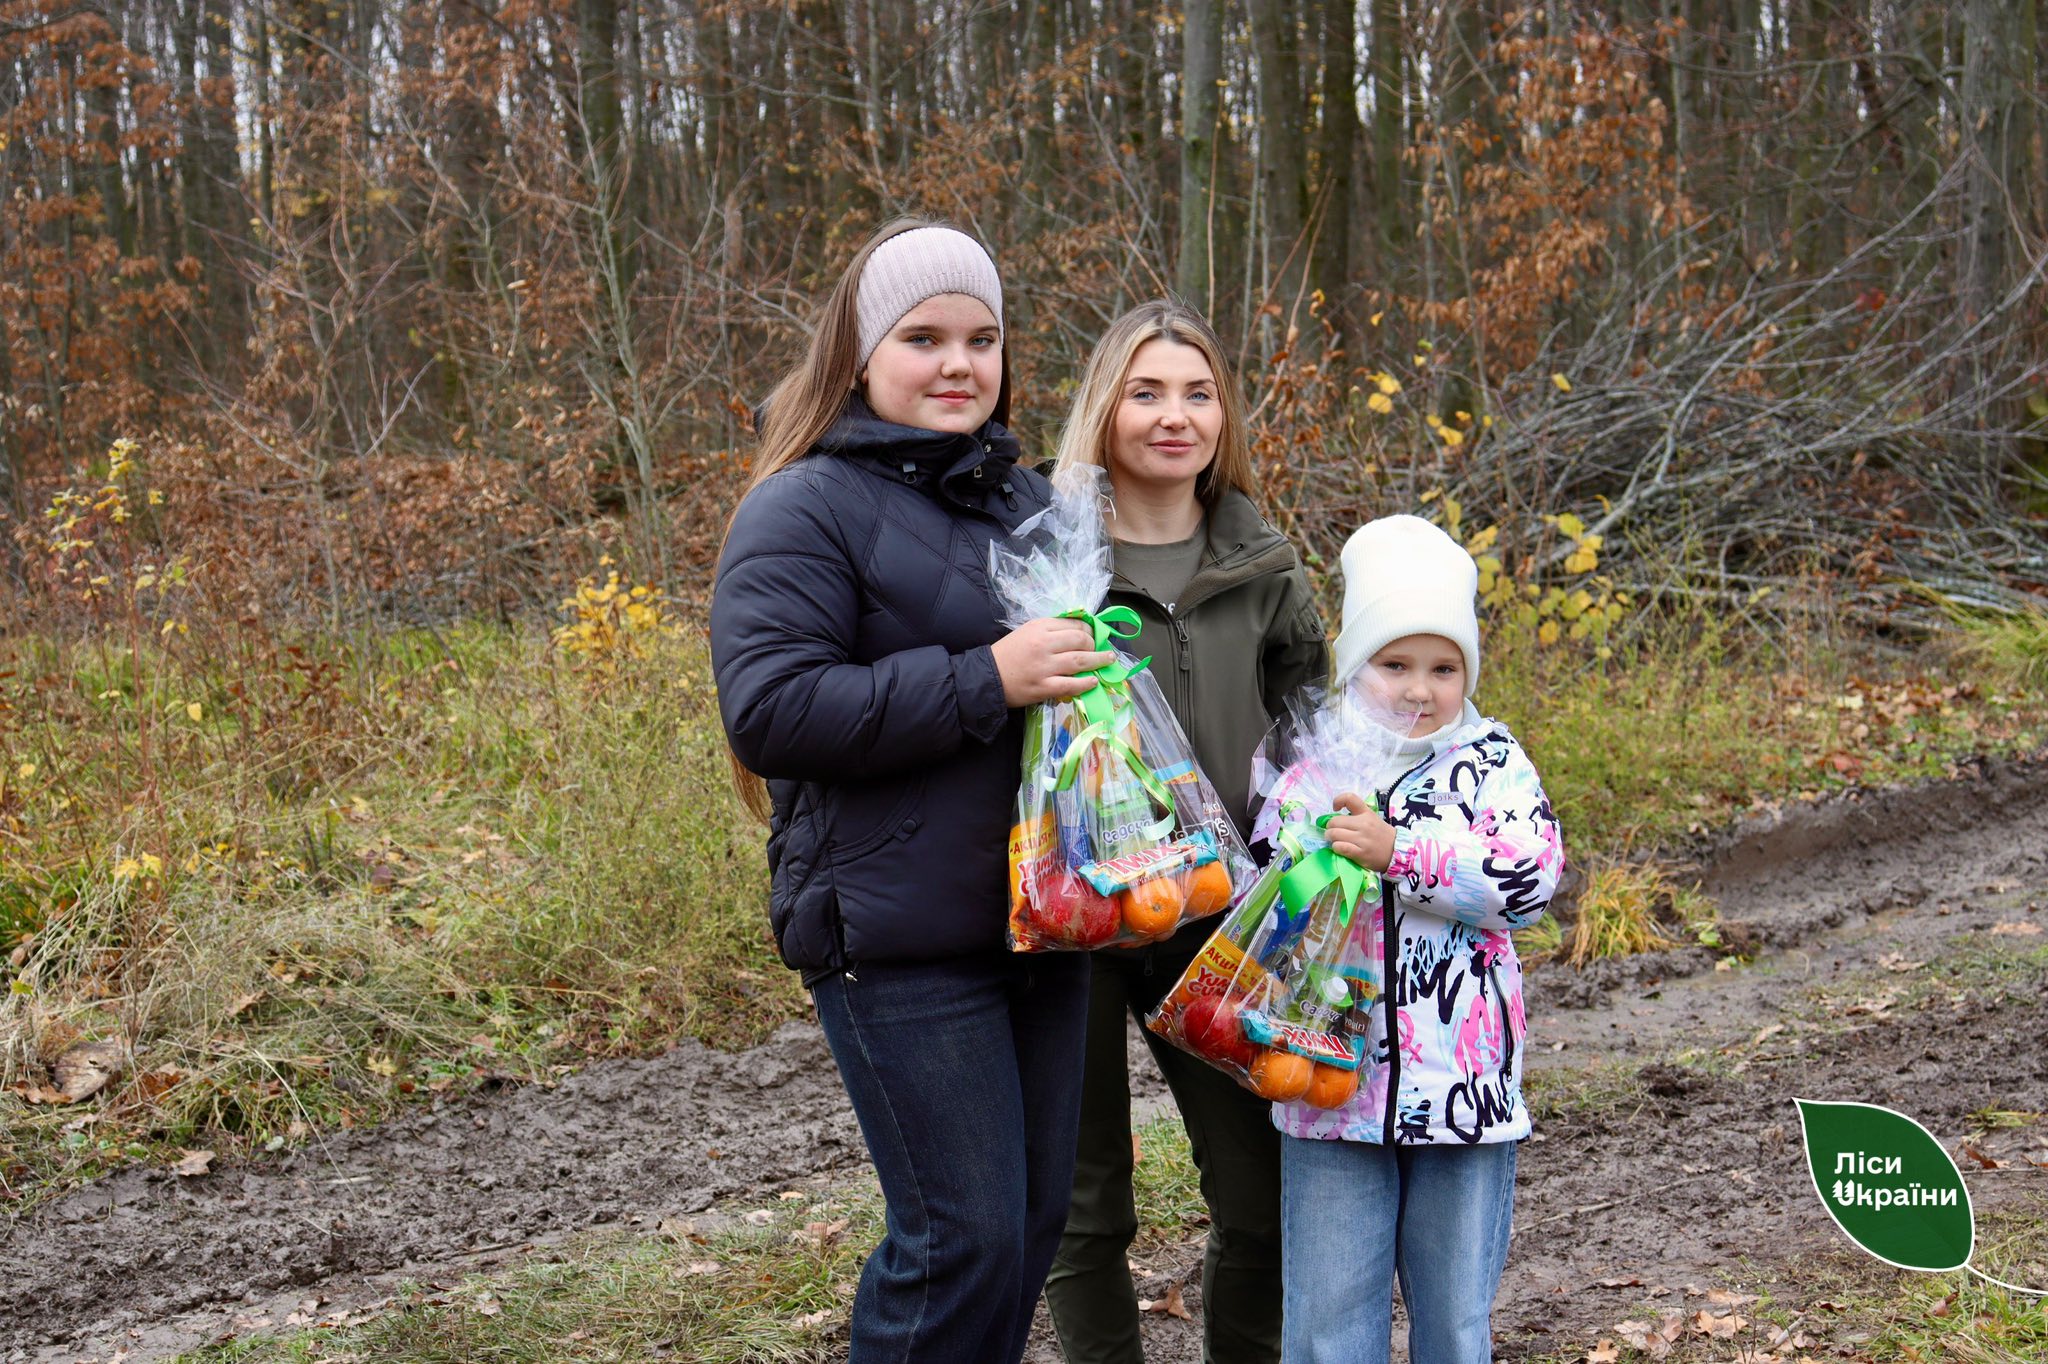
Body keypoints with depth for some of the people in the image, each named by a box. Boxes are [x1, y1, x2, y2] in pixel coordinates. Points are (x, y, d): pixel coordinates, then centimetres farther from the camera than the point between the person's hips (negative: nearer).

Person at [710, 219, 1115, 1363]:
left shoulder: (1023, 495, 14)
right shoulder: (805, 508, -8)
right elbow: (770, 708, -19)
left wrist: (1096, 663, 4)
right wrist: (984, 681, -23)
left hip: (1041, 917, 8)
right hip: (903, 942, -8)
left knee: (1036, 1216, 14)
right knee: (966, 1236, -7)